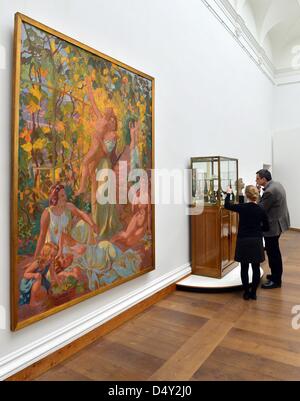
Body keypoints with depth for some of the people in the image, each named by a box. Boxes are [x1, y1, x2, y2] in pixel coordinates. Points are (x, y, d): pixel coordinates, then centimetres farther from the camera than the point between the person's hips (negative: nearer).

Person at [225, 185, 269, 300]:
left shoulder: (241, 207, -10)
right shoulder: (261, 210, -4)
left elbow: (227, 205, 8)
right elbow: (266, 228, 4)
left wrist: (228, 193, 22)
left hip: (243, 241, -1)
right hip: (257, 241, 2)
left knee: (244, 268, 9)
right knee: (256, 268, 11)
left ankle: (246, 293, 16)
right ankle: (253, 293, 18)